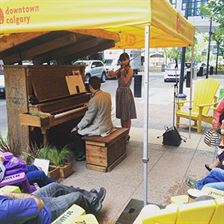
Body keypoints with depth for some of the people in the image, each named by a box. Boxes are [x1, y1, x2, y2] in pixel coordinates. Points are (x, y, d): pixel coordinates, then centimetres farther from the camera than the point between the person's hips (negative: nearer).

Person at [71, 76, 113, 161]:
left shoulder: (94, 100, -23)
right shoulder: (108, 95, 2)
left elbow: (87, 119, -19)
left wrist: (76, 128, -4)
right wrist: (89, 106, 35)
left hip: (100, 128, -9)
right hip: (108, 125, 9)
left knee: (75, 133, 5)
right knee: (81, 128, 27)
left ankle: (82, 154, 14)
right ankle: (86, 149, 34)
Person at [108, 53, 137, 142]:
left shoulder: (129, 70, -9)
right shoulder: (120, 69, 10)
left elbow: (125, 81, -18)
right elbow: (110, 75, 4)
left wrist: (122, 73, -17)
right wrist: (111, 73, -16)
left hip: (126, 92, -7)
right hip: (119, 92, 7)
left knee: (127, 116, 1)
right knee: (121, 115, 13)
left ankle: (127, 135, 10)